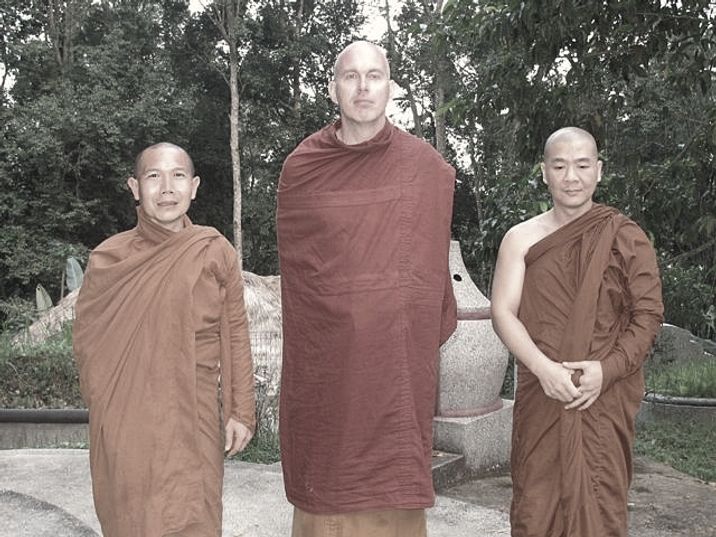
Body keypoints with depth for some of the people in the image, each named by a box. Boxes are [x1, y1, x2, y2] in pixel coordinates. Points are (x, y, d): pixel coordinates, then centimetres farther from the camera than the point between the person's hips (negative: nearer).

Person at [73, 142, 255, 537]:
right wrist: (102, 397, 6)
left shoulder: (216, 252, -3)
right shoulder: (109, 257, -1)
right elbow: (86, 332, 9)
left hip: (192, 417, -1)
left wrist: (241, 411, 2)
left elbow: (235, 334, 1)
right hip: (122, 420, 1)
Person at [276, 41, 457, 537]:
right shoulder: (301, 167, 4)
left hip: (395, 362, -1)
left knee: (392, 494, 3)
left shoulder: (425, 167, 1)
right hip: (323, 361, 1)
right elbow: (294, 260, 11)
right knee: (327, 483, 7)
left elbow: (429, 271, 7)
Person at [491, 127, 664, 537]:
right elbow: (503, 312, -1)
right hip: (541, 394, 1)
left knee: (599, 502, 3)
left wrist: (606, 369, -14)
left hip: (606, 396, -1)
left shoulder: (626, 237, 1)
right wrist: (544, 368, -16)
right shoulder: (522, 238, 4)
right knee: (536, 501, 6)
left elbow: (648, 315, 0)